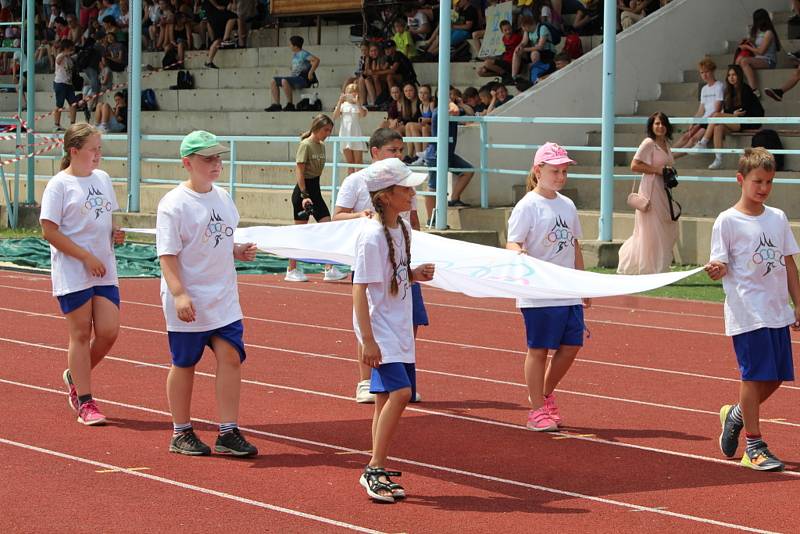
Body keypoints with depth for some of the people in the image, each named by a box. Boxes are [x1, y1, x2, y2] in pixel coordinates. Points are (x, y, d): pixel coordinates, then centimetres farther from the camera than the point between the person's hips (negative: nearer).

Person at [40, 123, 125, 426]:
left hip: (104, 271, 6)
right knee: (81, 334, -1)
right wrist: (87, 257, -16)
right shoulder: (59, 185, -9)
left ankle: (75, 376, 25)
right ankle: (85, 403, 7)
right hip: (73, 273, -6)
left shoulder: (102, 178, 11)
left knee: (109, 331, -1)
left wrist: (115, 234, 1)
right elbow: (49, 231, -13)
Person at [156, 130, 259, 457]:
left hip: (224, 299, 6)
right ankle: (181, 433, 20)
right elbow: (167, 255, -17)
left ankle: (228, 433, 2)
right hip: (188, 303, -6)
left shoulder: (223, 197, 9)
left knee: (230, 356, -3)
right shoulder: (175, 204, -13)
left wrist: (239, 251, 1)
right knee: (184, 364, 6)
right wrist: (179, 294, -26)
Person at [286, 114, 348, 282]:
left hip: (315, 190, 8)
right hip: (303, 189, -8)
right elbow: (299, 171, -16)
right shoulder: (305, 145, -12)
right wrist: (304, 195, -21)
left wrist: (313, 194, 15)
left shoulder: (321, 146, 11)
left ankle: (330, 269, -5)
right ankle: (292, 270, 10)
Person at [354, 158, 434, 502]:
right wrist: (368, 340, -22)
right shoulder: (372, 236, -17)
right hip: (379, 329, -9)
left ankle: (379, 474, 17)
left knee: (388, 398, 10)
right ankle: (374, 469, -13)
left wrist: (415, 274, 0)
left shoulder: (402, 228, 8)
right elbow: (360, 288, -18)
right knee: (399, 392, -20)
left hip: (399, 329, 9)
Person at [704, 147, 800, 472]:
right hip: (747, 313, -6)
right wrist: (716, 270, -30)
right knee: (755, 375, -5)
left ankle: (735, 415, 34)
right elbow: (721, 267, -6)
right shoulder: (727, 221, -5)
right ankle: (754, 447, 5)